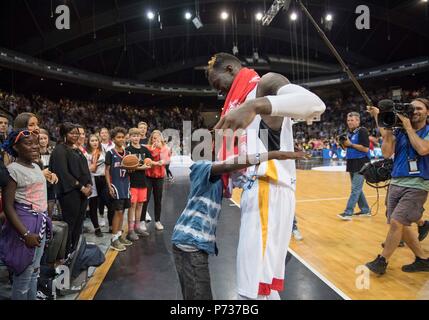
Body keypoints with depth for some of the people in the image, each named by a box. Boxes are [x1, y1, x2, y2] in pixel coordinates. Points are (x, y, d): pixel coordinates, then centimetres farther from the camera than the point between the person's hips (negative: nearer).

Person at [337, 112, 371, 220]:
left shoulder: (362, 131, -10)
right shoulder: (349, 132, 13)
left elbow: (365, 148, -18)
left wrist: (350, 144, -18)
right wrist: (344, 144, -1)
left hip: (361, 164, -9)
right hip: (352, 164, 9)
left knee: (355, 189, -8)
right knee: (357, 189, 14)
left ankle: (348, 213, -10)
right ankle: (365, 210, 25)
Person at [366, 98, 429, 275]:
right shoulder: (399, 132, 7)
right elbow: (387, 153, -4)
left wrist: (408, 126, -13)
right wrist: (386, 129, -9)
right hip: (396, 183, 5)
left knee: (396, 222, -12)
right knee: (401, 225, 9)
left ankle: (382, 261, 5)